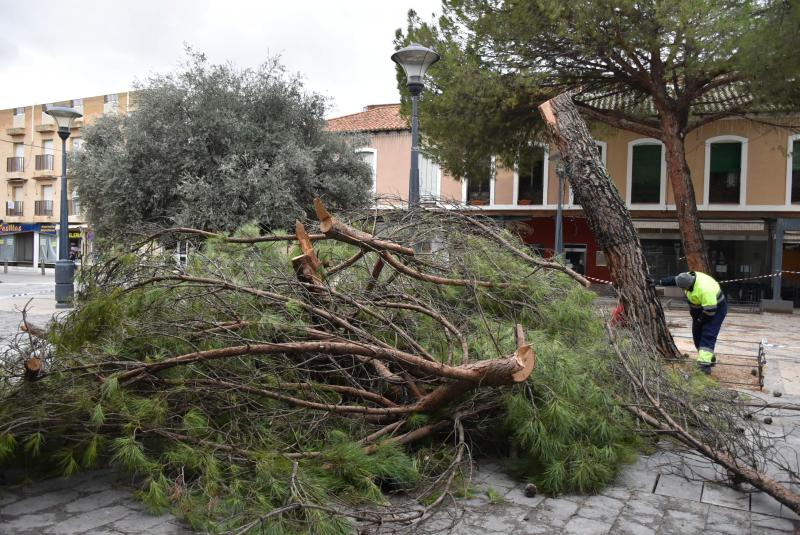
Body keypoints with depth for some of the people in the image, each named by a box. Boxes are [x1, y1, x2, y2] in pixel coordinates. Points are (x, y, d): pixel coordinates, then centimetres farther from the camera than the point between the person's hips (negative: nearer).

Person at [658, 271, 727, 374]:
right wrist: (658, 282, 1)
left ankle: (705, 364, -23)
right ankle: (709, 357, 28)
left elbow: (710, 310, -32)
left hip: (716, 310, -9)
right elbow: (673, 279, 4)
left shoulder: (705, 290, -39)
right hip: (700, 309, 9)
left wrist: (699, 320, -16)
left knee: (708, 336, -17)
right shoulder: (688, 277, -15)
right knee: (697, 334, 11)